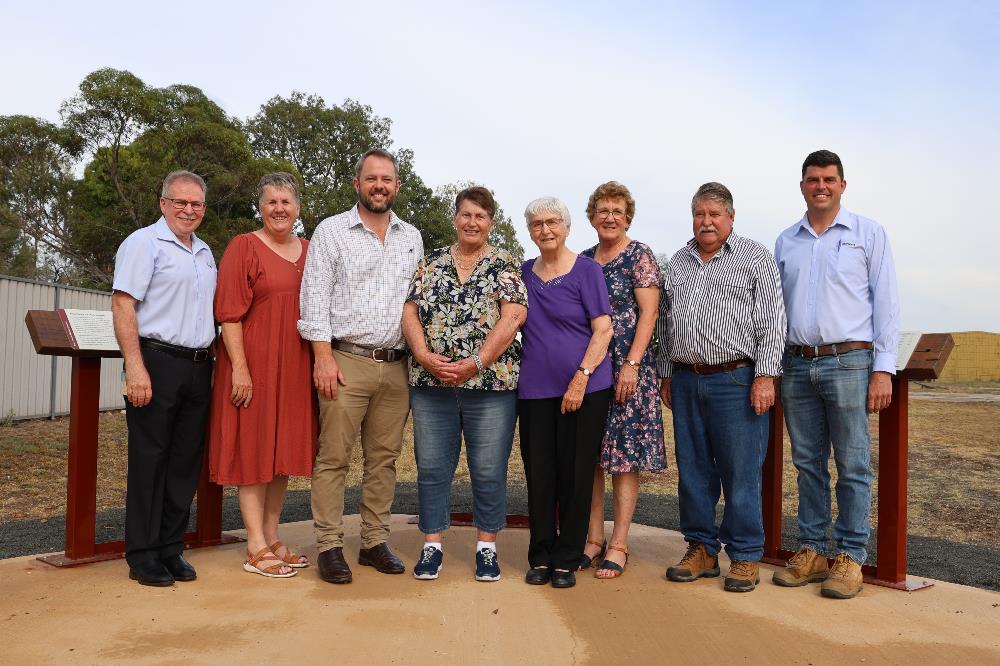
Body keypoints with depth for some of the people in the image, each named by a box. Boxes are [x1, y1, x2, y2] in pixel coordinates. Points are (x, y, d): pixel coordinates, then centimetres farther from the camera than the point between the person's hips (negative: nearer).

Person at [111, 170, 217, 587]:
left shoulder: (205, 253, 19)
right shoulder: (144, 243, -3)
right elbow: (122, 306, -11)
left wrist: (210, 364, 14)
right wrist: (135, 367, -19)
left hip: (198, 366, 7)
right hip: (157, 363, -7)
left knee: (186, 461, 8)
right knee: (149, 460, -1)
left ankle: (170, 548, 18)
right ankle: (142, 556, 9)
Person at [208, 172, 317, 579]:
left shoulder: (309, 251, 12)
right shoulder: (244, 247, -4)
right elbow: (229, 313, -10)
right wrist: (240, 368, -16)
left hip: (296, 367, 6)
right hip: (254, 364, -5)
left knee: (284, 451, 11)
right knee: (254, 451, 0)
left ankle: (272, 539, 22)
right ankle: (257, 549, 7)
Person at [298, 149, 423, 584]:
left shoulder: (412, 238, 15)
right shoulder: (331, 231, 3)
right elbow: (315, 298, -3)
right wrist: (323, 357, -11)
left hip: (396, 365, 4)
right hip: (346, 362, -4)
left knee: (384, 458, 8)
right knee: (333, 457, -2)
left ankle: (375, 541, 19)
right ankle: (329, 547, 7)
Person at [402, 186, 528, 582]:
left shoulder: (505, 266, 3)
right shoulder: (431, 263, 11)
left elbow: (512, 318, -9)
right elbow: (410, 313, 4)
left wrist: (475, 363, -17)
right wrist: (425, 356, -13)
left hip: (491, 383, -2)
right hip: (430, 383, 3)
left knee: (489, 469, 5)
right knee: (432, 467, 8)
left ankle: (487, 547, 20)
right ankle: (432, 545, 21)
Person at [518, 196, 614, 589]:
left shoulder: (587, 270, -1)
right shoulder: (524, 273, 13)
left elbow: (603, 329, -7)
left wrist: (581, 378, -16)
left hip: (585, 387, -4)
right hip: (535, 389, 4)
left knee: (575, 475, 2)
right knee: (539, 474, 5)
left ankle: (567, 560, 15)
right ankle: (540, 557, 18)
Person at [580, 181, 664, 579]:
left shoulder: (639, 256, -1)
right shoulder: (582, 260, 14)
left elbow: (649, 312, -8)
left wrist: (632, 364, -17)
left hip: (626, 367, -5)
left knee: (625, 452, -2)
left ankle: (619, 543, 5)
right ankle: (594, 537, 16)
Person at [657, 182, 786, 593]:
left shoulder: (754, 258, 2)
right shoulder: (678, 262, 16)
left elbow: (772, 321, -4)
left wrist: (765, 376, -12)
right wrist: (666, 374, 15)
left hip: (736, 380, -5)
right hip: (685, 380, 5)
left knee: (741, 472, -2)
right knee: (693, 469, 9)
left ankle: (745, 557, 10)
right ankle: (701, 549, 21)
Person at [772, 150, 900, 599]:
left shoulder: (868, 234, 5)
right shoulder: (786, 241, 14)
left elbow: (885, 303, 0)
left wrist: (883, 369, -7)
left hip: (849, 363, -3)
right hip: (797, 365, 4)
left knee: (852, 466, 0)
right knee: (808, 464, 9)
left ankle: (850, 557, 10)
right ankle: (812, 551, 18)